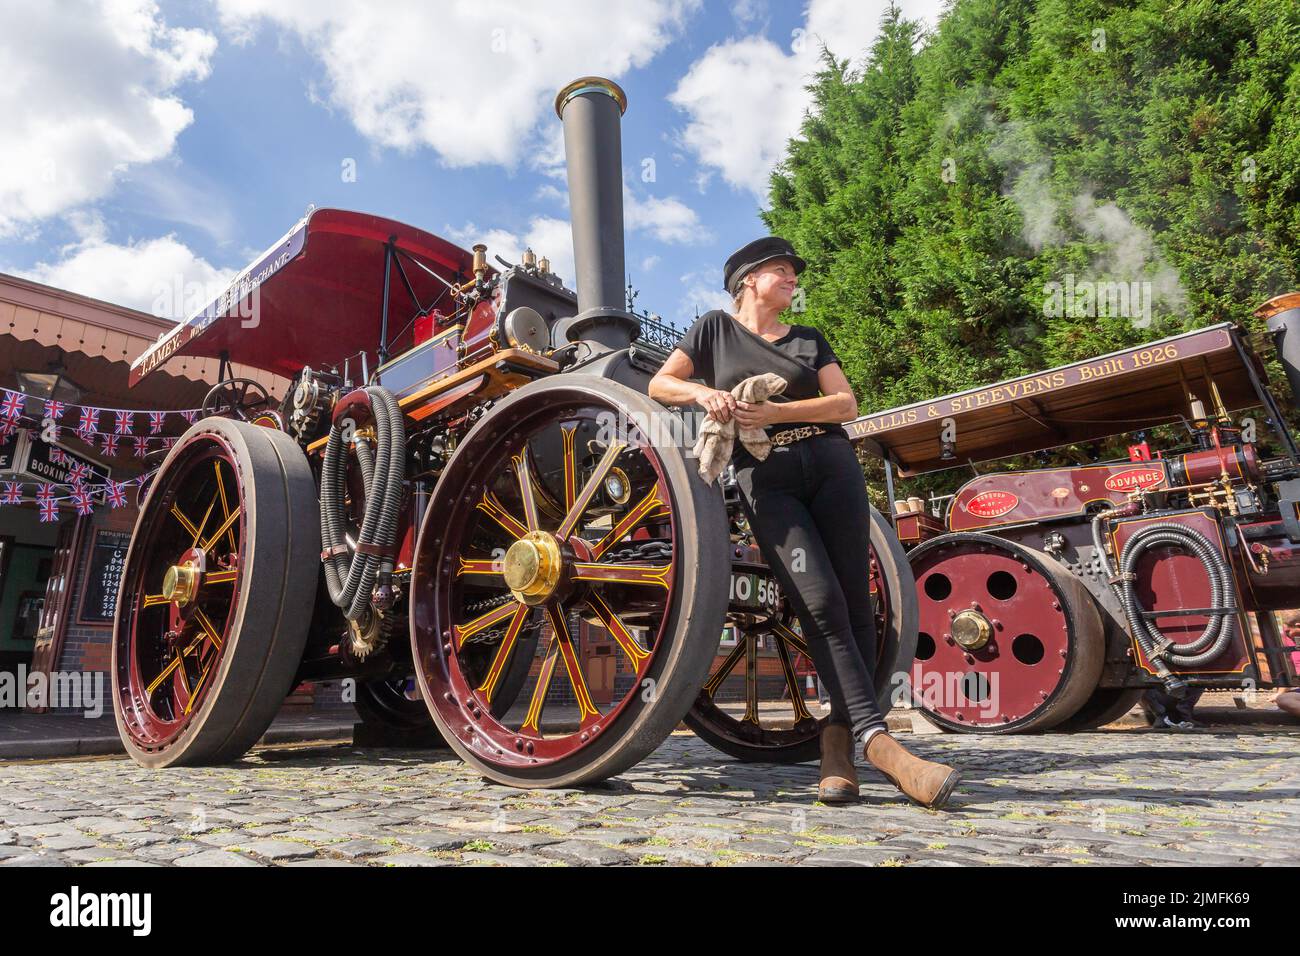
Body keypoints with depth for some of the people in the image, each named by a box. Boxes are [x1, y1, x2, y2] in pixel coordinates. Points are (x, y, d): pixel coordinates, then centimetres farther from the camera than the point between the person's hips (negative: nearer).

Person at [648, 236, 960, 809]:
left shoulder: (809, 339, 22)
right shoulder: (715, 329, 17)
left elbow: (846, 404, 9)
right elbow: (659, 385, 11)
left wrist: (776, 411, -7)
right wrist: (704, 393, -11)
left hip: (831, 465, 4)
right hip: (765, 479, -3)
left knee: (855, 602, -6)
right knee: (820, 602, -17)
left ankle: (838, 738, 1)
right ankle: (878, 742, -18)